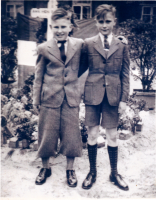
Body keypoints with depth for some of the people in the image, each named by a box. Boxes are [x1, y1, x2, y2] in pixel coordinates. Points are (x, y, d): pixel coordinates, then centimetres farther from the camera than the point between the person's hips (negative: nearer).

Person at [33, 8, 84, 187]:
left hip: (71, 96, 1)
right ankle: (45, 167, 31)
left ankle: (70, 169, 27)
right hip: (49, 97, 0)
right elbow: (38, 76, 4)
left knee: (71, 133, 7)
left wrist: (79, 88, 4)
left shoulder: (79, 44, 2)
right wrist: (36, 99, 4)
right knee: (47, 134, 8)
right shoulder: (44, 48, 1)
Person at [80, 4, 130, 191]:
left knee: (112, 135, 9)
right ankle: (92, 172, 24)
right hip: (93, 94, 0)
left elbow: (125, 75, 5)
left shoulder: (122, 46, 5)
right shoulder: (88, 44, 3)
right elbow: (82, 68, 8)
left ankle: (114, 173, 26)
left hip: (113, 96, 1)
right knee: (92, 134, 6)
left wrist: (123, 99, -1)